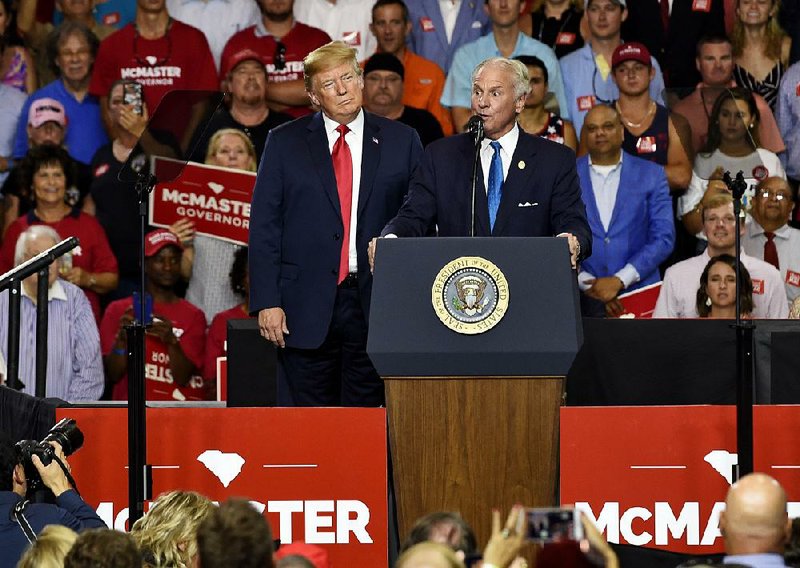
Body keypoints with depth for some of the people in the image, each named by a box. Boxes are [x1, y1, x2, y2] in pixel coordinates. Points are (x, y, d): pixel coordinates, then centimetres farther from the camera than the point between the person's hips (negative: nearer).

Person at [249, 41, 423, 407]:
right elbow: (264, 228, 4)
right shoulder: (284, 143, 7)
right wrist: (267, 302, -5)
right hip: (308, 306, 0)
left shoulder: (401, 142, 8)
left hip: (376, 307, 0)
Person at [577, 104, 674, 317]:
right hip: (582, 298, 0)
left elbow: (663, 238, 1)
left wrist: (619, 281, -9)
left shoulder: (651, 175, 7)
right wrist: (588, 284, -9)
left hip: (638, 294, 0)